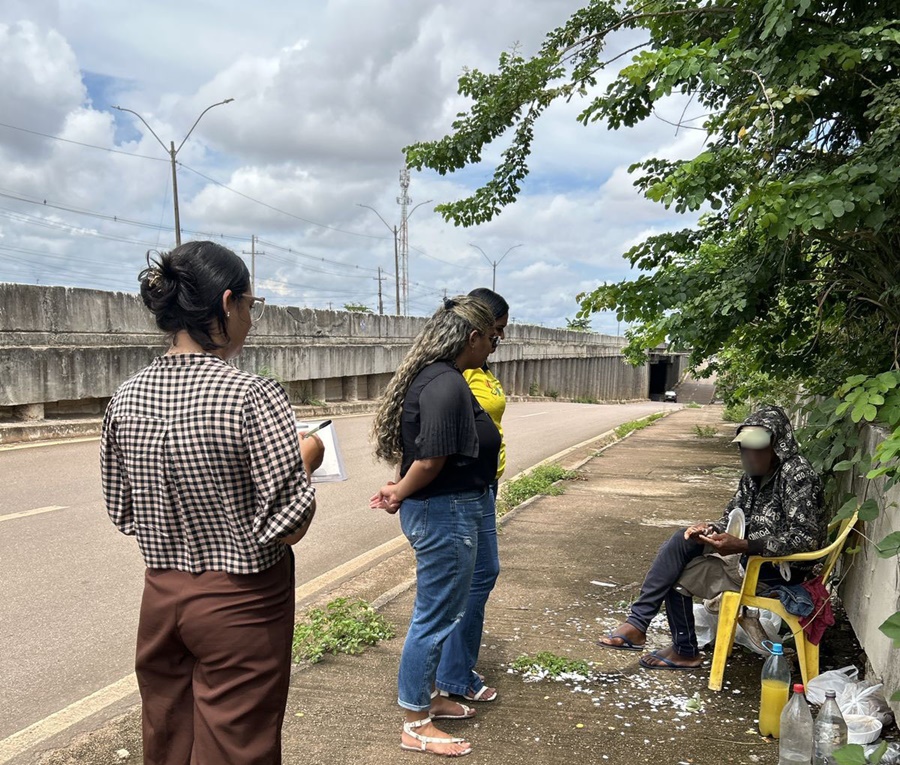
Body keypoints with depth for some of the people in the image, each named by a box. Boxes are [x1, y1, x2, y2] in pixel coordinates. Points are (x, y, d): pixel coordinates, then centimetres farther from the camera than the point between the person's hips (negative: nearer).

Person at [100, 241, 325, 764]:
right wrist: (307, 459, -4)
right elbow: (287, 526, -20)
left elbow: (122, 513, 7)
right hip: (240, 606, -6)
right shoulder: (254, 397, -21)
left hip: (161, 597, 6)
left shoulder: (126, 399, -2)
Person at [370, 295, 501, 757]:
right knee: (435, 617, 3)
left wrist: (401, 491, 0)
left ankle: (427, 697, 39)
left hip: (444, 510, 10)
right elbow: (430, 461, -26)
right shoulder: (447, 385, -23)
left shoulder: (433, 376, 9)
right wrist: (400, 493, -9)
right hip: (446, 514, -10)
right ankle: (415, 725, 18)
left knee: (438, 612, 22)